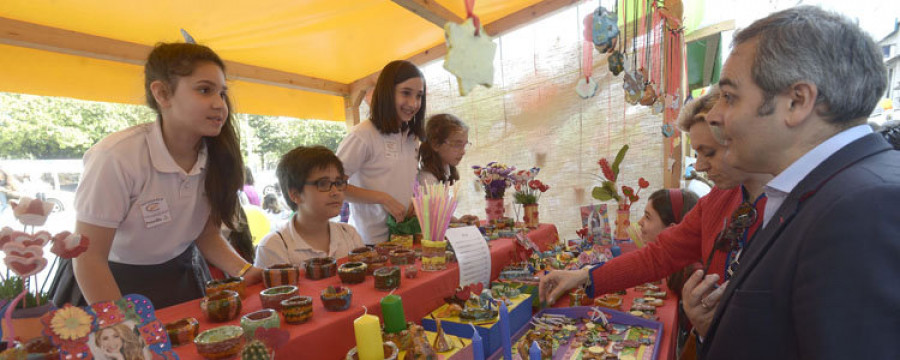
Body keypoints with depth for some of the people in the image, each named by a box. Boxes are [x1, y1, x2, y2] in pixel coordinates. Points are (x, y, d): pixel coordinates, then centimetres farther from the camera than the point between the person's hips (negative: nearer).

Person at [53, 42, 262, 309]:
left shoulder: (215, 155, -11)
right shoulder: (116, 156, -24)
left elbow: (207, 234, -1)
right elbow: (89, 259, -17)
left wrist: (245, 271, -17)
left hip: (182, 281, 3)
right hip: (113, 285, -2)